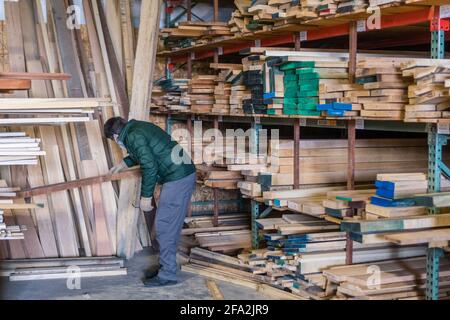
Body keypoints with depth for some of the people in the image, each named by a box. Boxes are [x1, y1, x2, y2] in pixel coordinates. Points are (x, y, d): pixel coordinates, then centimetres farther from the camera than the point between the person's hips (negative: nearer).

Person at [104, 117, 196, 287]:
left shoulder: (133, 136, -13)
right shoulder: (138, 127, 16)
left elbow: (150, 167, -19)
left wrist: (145, 197, -10)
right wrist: (122, 165, 46)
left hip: (177, 180, -10)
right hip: (185, 174, 10)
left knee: (164, 227, -3)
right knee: (170, 225, 16)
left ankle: (168, 275, 3)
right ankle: (167, 265, 26)